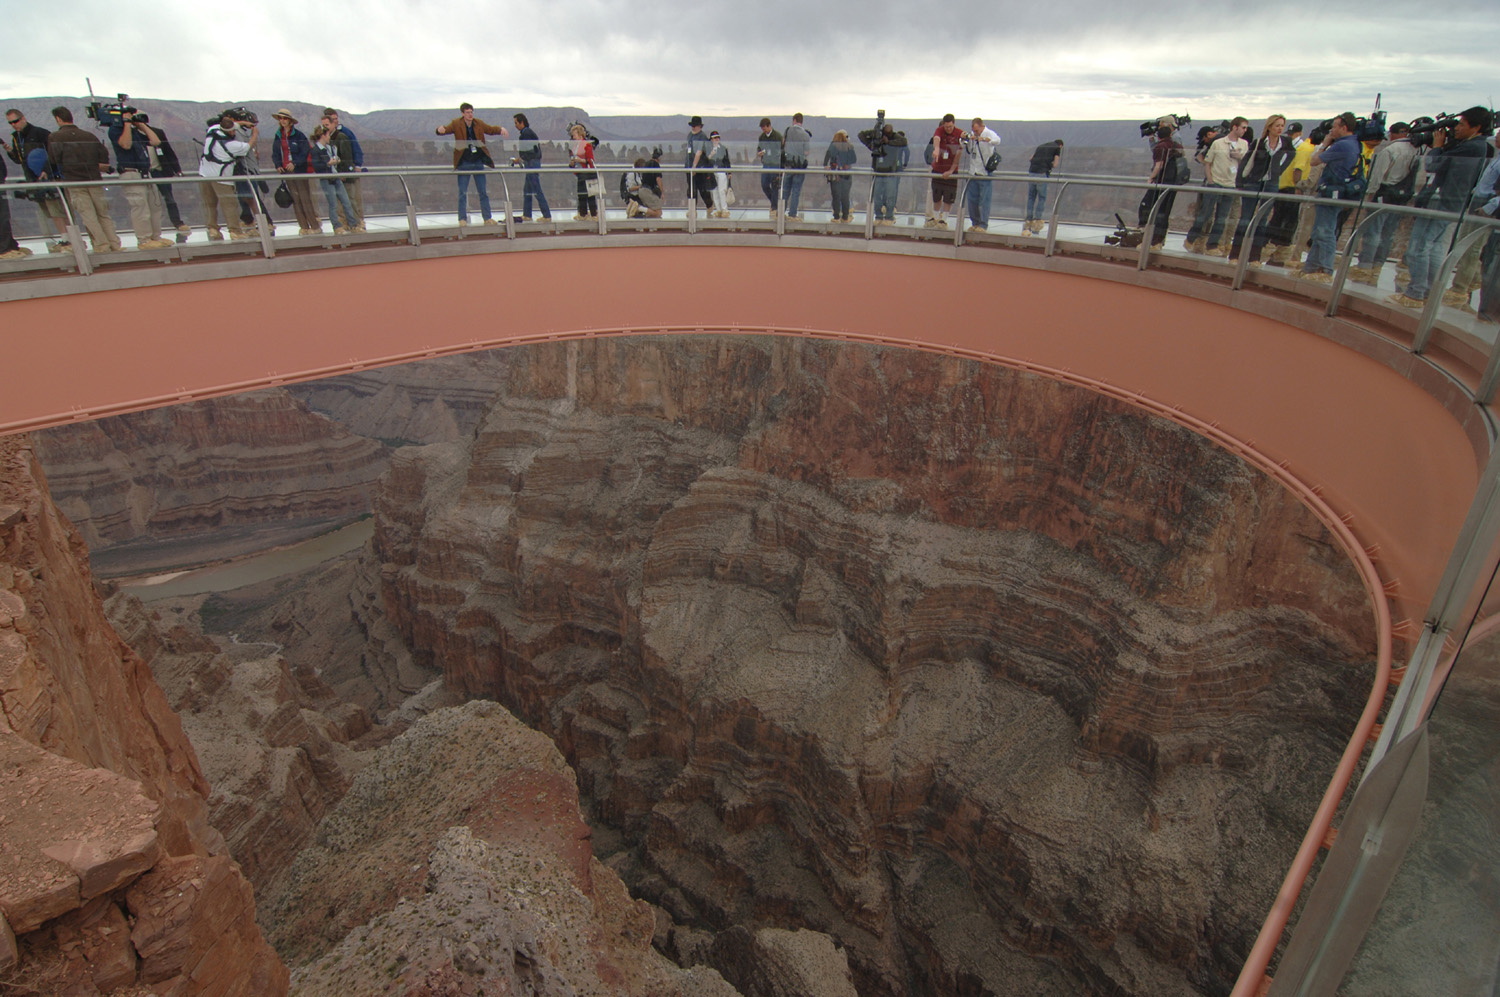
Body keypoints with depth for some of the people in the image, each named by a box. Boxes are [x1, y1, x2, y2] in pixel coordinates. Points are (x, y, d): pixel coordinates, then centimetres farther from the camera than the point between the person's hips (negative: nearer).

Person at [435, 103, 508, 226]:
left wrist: (501, 129, -1)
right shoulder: (456, 124, -3)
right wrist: (441, 129, -34)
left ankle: (487, 218, 14)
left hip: (478, 162, 3)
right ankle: (462, 219, 5)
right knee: (463, 193, -1)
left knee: (483, 192, 6)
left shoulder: (479, 123, 7)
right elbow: (446, 129, -11)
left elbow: (491, 129, 18)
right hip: (464, 164, -3)